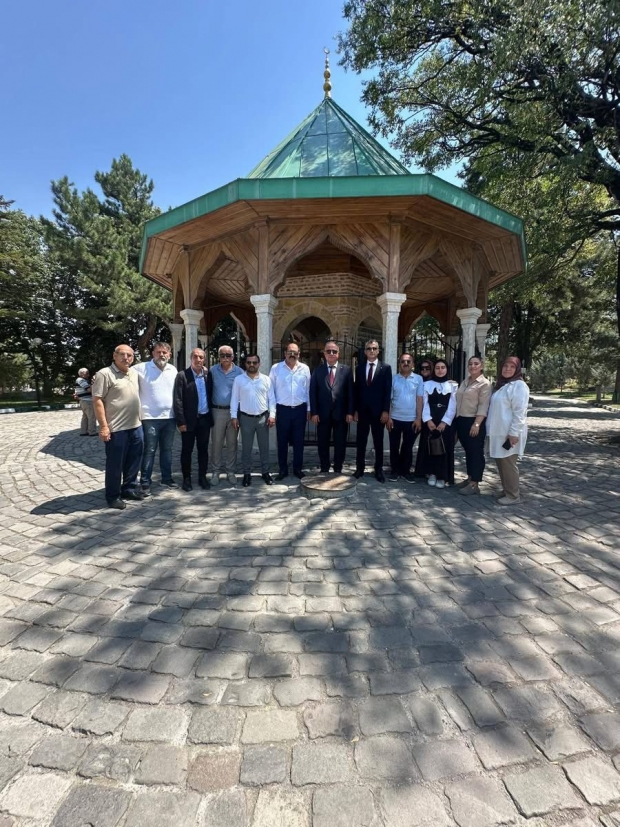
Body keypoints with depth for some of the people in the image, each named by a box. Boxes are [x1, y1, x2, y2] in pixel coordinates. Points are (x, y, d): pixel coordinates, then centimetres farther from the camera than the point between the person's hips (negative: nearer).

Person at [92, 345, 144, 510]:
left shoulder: (134, 373, 12)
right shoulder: (104, 374, -10)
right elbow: (97, 400, -14)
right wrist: (103, 426, -19)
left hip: (136, 426, 7)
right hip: (116, 428, -7)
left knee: (134, 461, 15)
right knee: (115, 464, 3)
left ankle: (129, 488, 30)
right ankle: (113, 496, 15)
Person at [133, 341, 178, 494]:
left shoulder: (173, 370, 8)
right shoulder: (141, 368, -5)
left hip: (170, 417, 4)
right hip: (150, 417, -4)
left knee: (167, 449, 14)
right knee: (149, 451, -1)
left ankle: (167, 478, 25)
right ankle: (145, 483, 8)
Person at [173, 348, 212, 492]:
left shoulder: (208, 375, 5)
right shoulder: (182, 375, -6)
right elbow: (177, 400, -9)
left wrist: (211, 418, 5)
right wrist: (181, 421, -14)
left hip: (204, 419, 3)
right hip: (189, 420, -3)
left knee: (203, 450, 11)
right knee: (187, 450, 7)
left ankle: (202, 477, 22)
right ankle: (186, 478, 19)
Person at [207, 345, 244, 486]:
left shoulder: (239, 372, 0)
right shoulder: (212, 371, 2)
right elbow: (208, 392, 5)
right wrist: (210, 410, 0)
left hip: (234, 411, 0)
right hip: (217, 411, 0)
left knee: (232, 443, 8)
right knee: (216, 443, 4)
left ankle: (230, 472, 17)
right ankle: (215, 472, 13)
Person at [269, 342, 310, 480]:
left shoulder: (305, 369, 2)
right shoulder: (276, 368, -2)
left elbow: (308, 390, 6)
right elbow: (271, 390, -1)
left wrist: (309, 408, 6)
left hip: (300, 409, 1)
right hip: (282, 409, -1)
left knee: (298, 441, 9)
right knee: (282, 441, 7)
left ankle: (297, 468, 22)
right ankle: (282, 469, 20)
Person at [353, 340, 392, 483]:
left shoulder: (386, 368, 0)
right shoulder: (359, 367, 8)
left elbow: (387, 391, -4)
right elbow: (356, 390, 7)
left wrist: (385, 411, -11)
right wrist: (355, 410, 1)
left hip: (378, 411, -2)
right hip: (362, 410, 2)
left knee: (378, 442, 7)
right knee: (361, 441, 7)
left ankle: (378, 469, 16)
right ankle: (360, 468, 16)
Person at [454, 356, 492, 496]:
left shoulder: (484, 384, -8)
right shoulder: (464, 382, 14)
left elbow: (483, 406, -15)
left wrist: (476, 424, -22)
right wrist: (457, 421, 13)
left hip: (474, 422, -7)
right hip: (461, 421, 7)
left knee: (476, 452, -1)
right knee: (468, 451, 14)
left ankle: (475, 484, 4)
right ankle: (470, 478, 23)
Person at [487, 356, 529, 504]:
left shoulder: (519, 386, -12)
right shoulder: (501, 384, 16)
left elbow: (520, 412, -18)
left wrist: (514, 433, -22)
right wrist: (492, 429, 20)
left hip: (509, 433, -9)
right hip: (498, 432, 9)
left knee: (508, 464, -2)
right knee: (501, 463, 14)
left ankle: (513, 495, 8)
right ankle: (506, 490, 26)